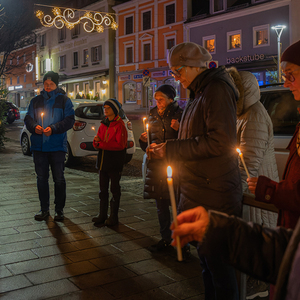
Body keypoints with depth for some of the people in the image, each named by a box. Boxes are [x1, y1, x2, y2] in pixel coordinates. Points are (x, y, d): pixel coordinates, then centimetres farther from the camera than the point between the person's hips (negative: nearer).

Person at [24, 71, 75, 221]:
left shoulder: (64, 100, 3)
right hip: (38, 146, 3)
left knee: (59, 179, 2)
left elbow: (69, 120, -5)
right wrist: (34, 127, -13)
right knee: (41, 178, 8)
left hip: (57, 146, -3)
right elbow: (28, 119, 10)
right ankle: (44, 209, 19)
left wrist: (53, 128, -19)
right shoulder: (36, 101, 13)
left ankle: (59, 209, 13)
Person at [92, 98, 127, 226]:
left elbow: (120, 144, -19)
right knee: (103, 189, 11)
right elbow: (97, 144, 14)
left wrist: (102, 143, -18)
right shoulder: (103, 124, 14)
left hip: (115, 163, -7)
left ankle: (113, 217, 10)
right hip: (103, 162, 7)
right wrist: (96, 141, -9)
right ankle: (102, 215, 19)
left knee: (115, 189, 2)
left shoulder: (120, 125, -8)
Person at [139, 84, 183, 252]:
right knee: (161, 204, 10)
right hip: (156, 165, 5)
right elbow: (147, 145, 19)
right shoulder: (153, 116, 14)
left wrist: (179, 129, -23)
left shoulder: (180, 115, -2)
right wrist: (143, 140, -2)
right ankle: (165, 238, 22)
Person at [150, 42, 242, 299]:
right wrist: (165, 150, 10)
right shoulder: (200, 93, 17)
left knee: (219, 266, 1)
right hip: (198, 194, 10)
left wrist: (171, 149, -17)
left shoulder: (217, 88, -13)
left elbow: (220, 141, -23)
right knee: (208, 261, 20)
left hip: (213, 196, -10)